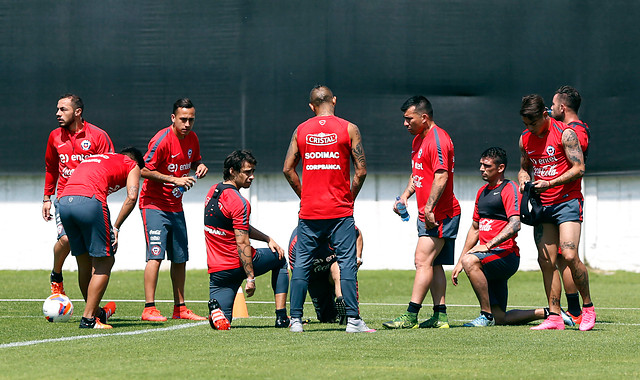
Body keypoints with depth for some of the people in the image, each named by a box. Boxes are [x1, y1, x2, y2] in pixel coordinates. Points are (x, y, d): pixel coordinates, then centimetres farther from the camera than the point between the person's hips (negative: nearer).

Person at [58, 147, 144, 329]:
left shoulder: (92, 158, 37)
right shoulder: (132, 165, 20)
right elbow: (131, 198, 3)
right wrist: (116, 228, 6)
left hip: (64, 201, 6)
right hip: (90, 201, -6)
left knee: (84, 264, 19)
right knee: (103, 263, 5)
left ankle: (96, 312, 32)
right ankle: (88, 318, 1)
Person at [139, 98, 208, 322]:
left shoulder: (191, 138, 4)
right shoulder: (162, 139, -18)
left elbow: (195, 161, 21)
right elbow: (144, 170, -19)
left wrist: (200, 166, -3)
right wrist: (175, 180, -24)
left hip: (175, 206, 7)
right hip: (154, 204, -7)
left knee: (180, 258, 9)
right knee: (156, 255, -15)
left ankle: (180, 308, 18)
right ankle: (149, 309, -15)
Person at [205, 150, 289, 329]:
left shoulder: (213, 191, 10)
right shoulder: (239, 202, -18)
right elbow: (242, 243, -21)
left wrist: (267, 239, 17)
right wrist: (250, 277, -20)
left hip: (216, 269, 7)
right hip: (237, 265, -7)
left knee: (221, 323, 10)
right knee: (280, 260, 23)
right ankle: (281, 317, 16)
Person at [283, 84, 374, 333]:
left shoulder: (301, 131, 5)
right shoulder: (348, 129, -2)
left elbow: (288, 169, 6)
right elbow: (361, 171, -4)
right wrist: (350, 198, 9)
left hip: (309, 211, 2)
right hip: (340, 211, -2)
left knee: (302, 264, 7)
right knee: (347, 263, -1)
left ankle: (295, 319, 4)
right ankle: (353, 320, -5)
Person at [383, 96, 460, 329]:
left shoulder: (438, 139, -15)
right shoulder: (418, 139, 18)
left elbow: (441, 177, -22)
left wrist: (429, 208, -25)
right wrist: (405, 195, 14)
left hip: (439, 214, -10)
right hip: (427, 214, 10)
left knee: (423, 261, -14)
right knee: (433, 264, 9)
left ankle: (411, 316, -18)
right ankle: (440, 316, 10)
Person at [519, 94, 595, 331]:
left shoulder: (565, 133, -9)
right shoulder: (525, 138, 10)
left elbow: (579, 168, -11)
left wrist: (550, 184, -19)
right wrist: (523, 178, 0)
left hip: (567, 202, -6)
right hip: (542, 205, 6)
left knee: (569, 256, -17)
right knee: (546, 262, 0)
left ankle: (588, 308, -1)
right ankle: (554, 317, 4)